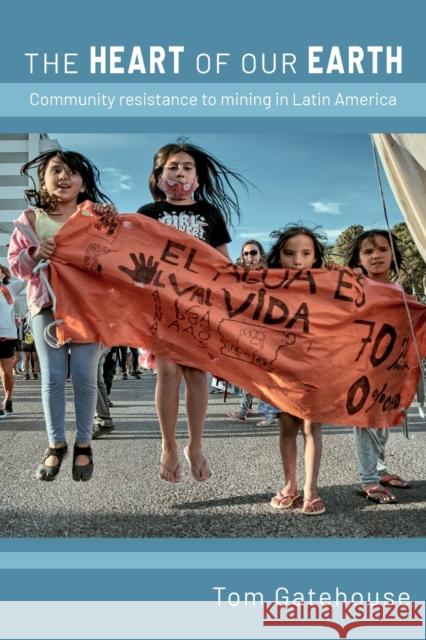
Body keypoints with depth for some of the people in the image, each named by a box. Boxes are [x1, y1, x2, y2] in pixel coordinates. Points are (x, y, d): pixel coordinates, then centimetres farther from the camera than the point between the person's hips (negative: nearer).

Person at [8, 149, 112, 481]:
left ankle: (84, 444, 10)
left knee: (84, 374, -4)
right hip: (46, 303, 1)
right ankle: (56, 444, 13)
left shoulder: (96, 217, 5)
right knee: (52, 375, 0)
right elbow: (16, 264, 5)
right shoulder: (31, 219, 6)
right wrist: (35, 255, -17)